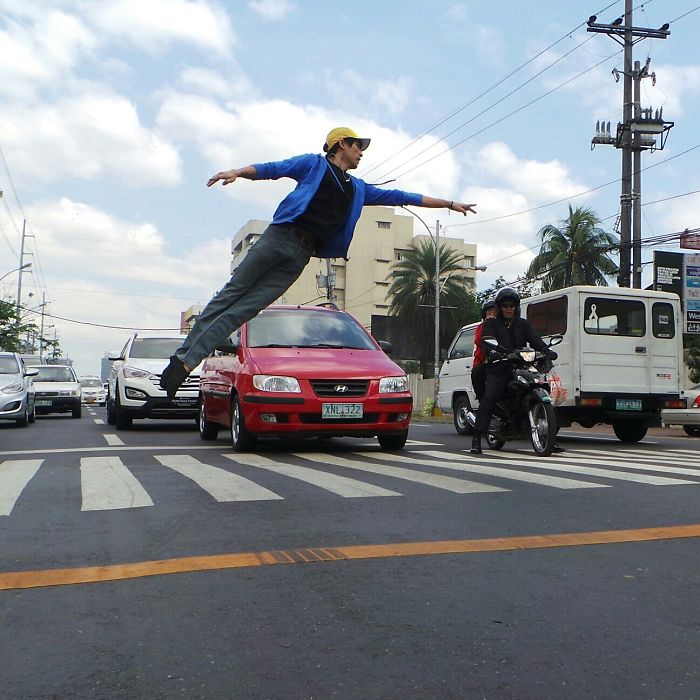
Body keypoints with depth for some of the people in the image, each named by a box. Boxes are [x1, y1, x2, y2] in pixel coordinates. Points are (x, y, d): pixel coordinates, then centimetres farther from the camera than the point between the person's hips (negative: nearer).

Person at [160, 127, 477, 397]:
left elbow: (399, 197, 29)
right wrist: (237, 172, -18)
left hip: (301, 255, 3)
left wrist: (449, 203, 32)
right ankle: (182, 355, -3)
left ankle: (186, 361, -11)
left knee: (243, 310, -5)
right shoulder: (314, 164, 11)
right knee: (232, 293, -6)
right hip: (279, 236, -3)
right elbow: (272, 169, 1)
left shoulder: (358, 189, 26)